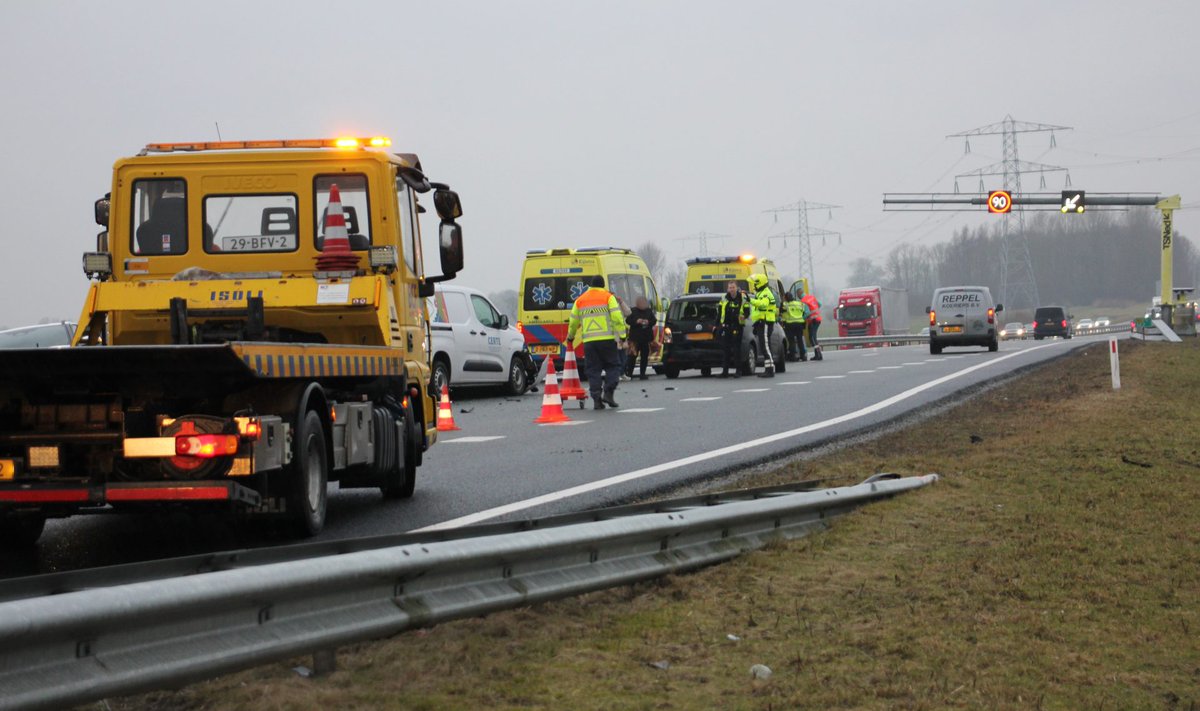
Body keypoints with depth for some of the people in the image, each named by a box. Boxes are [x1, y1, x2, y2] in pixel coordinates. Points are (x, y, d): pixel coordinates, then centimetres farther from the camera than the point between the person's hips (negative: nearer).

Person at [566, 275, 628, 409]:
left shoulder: (580, 300, 14)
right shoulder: (608, 297, 2)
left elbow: (573, 322, 21)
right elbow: (617, 318, -8)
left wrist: (570, 337, 37)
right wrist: (622, 335, -5)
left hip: (589, 341, 3)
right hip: (607, 339, -3)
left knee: (593, 370, 6)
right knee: (613, 366, 8)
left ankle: (596, 399, -1)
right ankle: (608, 393, -8)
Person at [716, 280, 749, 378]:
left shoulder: (743, 298, -2)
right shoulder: (724, 299, 9)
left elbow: (747, 312, -3)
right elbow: (720, 312, 15)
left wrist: (743, 316, -25)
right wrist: (717, 324, 12)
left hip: (737, 326, -4)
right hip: (726, 326, 4)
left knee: (736, 348, -4)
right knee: (725, 348, 4)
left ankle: (738, 370, 3)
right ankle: (725, 371, 9)